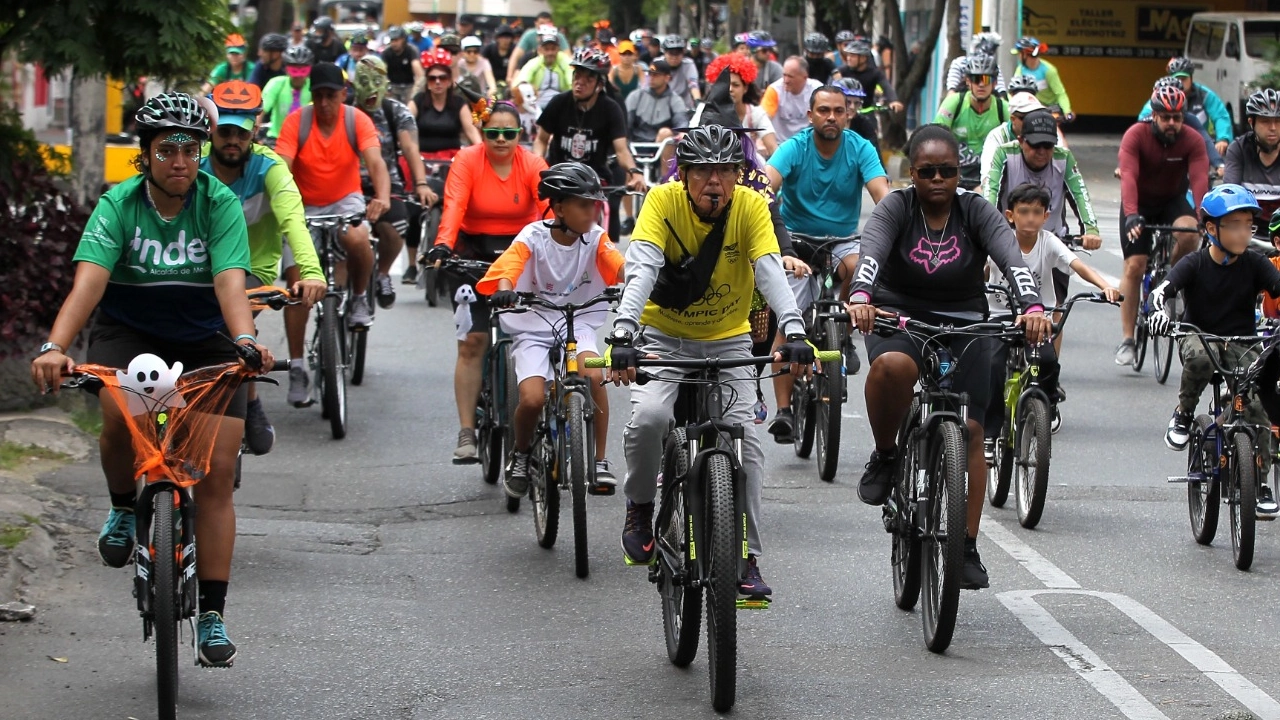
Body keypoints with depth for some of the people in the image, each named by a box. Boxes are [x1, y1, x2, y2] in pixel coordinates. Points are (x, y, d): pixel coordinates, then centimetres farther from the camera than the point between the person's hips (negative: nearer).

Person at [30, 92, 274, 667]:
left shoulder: (220, 204, -15)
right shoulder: (118, 205, -16)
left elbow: (229, 281, -28)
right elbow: (88, 281, -28)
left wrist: (246, 341, -48)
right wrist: (54, 346, -45)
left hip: (204, 340, 1)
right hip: (127, 332, 0)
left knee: (218, 470, -10)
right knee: (120, 413, -33)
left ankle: (211, 616, -4)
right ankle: (123, 508, 1)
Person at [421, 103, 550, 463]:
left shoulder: (533, 165, -8)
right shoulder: (467, 160, -10)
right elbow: (454, 206, -23)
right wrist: (442, 246, -41)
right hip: (475, 252, -1)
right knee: (472, 342, -9)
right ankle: (466, 433, -8)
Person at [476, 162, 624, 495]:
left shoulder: (595, 237, -5)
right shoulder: (534, 237, -12)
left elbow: (620, 267, -19)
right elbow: (508, 268, -27)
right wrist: (505, 292, -50)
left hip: (577, 324, 2)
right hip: (534, 327, -2)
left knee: (593, 376, -28)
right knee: (532, 399, -21)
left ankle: (599, 461, -13)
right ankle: (520, 455, 12)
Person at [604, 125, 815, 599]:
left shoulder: (751, 206, -16)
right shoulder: (663, 201, -19)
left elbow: (770, 272, -27)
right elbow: (641, 269, -31)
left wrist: (794, 331, -43)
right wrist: (622, 334, -47)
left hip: (728, 341, 2)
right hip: (663, 336, -1)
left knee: (745, 442, -11)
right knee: (648, 417, -27)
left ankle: (746, 559, 0)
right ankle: (640, 507, 1)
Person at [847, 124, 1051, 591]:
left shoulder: (977, 213, -5)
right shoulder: (897, 208, -7)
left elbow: (1012, 259, -22)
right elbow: (871, 253, -26)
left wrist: (1032, 307, -42)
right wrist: (860, 297, -49)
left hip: (963, 327, 2)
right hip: (899, 319, -2)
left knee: (968, 429, -10)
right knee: (892, 365, -37)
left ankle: (967, 547, 0)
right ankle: (885, 455, -11)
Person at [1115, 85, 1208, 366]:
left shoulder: (1192, 141, -19)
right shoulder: (1136, 136, -24)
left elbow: (1199, 179, -31)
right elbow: (1128, 176, -37)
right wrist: (1131, 215, -52)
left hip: (1173, 201, 1)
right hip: (1139, 204, -1)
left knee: (1189, 234, -31)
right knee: (1134, 267, -11)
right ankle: (1127, 340, -3)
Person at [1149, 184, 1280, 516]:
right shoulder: (1194, 264, -8)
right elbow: (1161, 290, -20)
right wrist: (1160, 311, -44)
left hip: (1241, 342, 2)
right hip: (1198, 336, -2)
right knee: (1200, 357, -38)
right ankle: (1183, 414, -10)